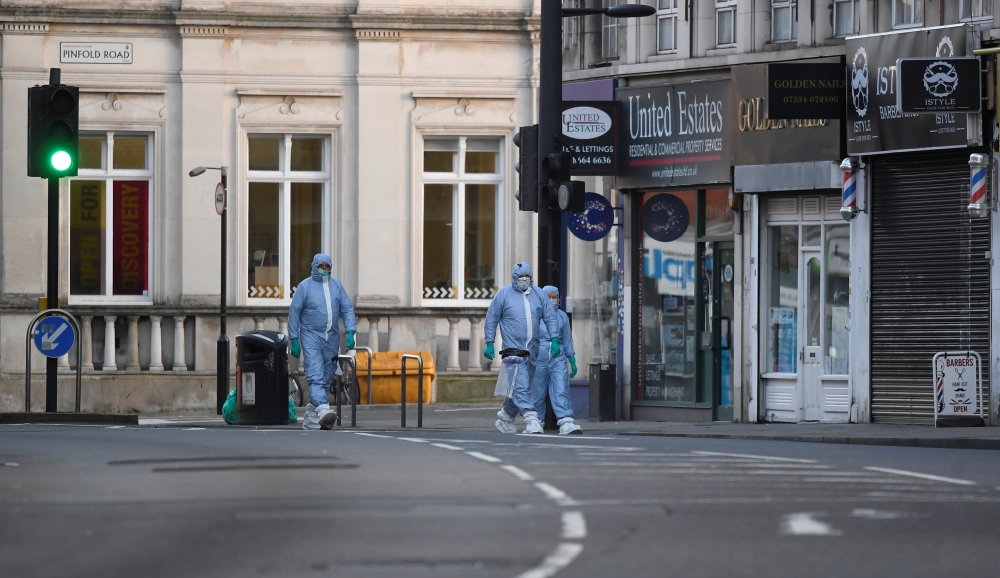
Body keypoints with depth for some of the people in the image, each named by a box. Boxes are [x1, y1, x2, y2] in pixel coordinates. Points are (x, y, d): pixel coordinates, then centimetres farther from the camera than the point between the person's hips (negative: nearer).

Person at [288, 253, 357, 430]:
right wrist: (294, 339, -5)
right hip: (311, 337, -5)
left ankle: (311, 419, 13)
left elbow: (347, 309, 8)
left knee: (326, 380, 6)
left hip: (331, 339, 5)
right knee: (316, 377, -19)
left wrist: (350, 332, -6)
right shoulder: (305, 286, -2)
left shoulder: (337, 286, 8)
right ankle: (323, 411, -36)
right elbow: (294, 312, -1)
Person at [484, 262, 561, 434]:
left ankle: (506, 416, 28)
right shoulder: (504, 294, 0)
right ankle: (531, 419, -22)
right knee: (521, 387, -16)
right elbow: (491, 319, 4)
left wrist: (554, 339, -1)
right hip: (513, 349, -4)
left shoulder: (538, 295, 9)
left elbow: (550, 317, 11)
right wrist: (489, 343, -2)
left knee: (521, 387, 12)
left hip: (532, 351, 5)